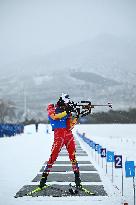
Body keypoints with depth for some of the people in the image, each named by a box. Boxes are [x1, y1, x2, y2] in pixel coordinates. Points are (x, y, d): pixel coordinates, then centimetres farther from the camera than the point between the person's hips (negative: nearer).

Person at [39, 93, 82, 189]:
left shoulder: (67, 110, 17)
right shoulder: (52, 109, 6)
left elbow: (70, 125, 11)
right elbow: (54, 116, -16)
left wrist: (76, 117, -4)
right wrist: (66, 112, -20)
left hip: (69, 135, 4)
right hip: (59, 135, -4)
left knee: (73, 156, -1)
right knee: (53, 156, -9)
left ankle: (77, 178, 2)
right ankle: (44, 176, -4)